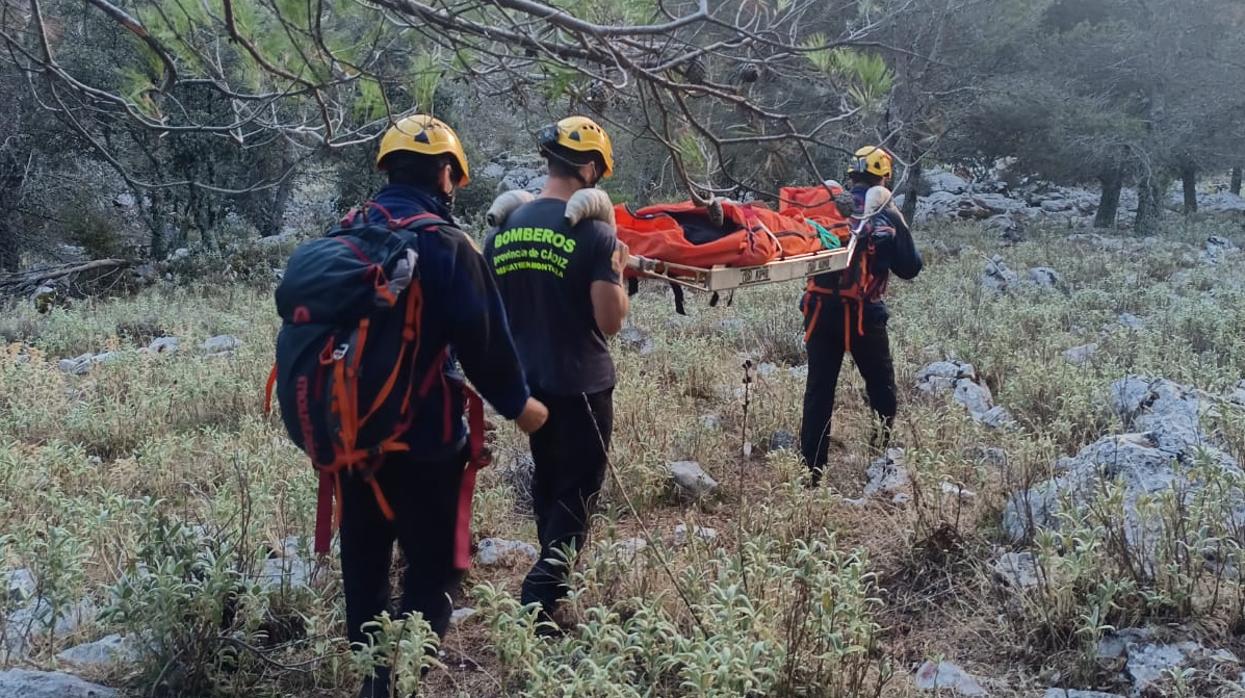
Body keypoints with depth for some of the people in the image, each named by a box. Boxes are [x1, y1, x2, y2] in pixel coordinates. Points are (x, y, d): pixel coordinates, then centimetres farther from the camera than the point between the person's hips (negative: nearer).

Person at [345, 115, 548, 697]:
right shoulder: (444, 244, -17)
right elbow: (483, 340, -17)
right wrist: (516, 403, -2)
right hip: (423, 435, -7)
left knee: (363, 558, 20)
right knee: (431, 566, 4)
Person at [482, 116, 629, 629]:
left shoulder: (503, 230, 3)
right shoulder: (594, 233, -15)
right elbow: (610, 322, -15)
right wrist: (618, 271, 0)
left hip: (528, 381, 6)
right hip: (582, 384, -6)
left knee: (547, 482, 22)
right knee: (577, 490, 5)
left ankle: (554, 581, 35)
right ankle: (541, 596, -5)